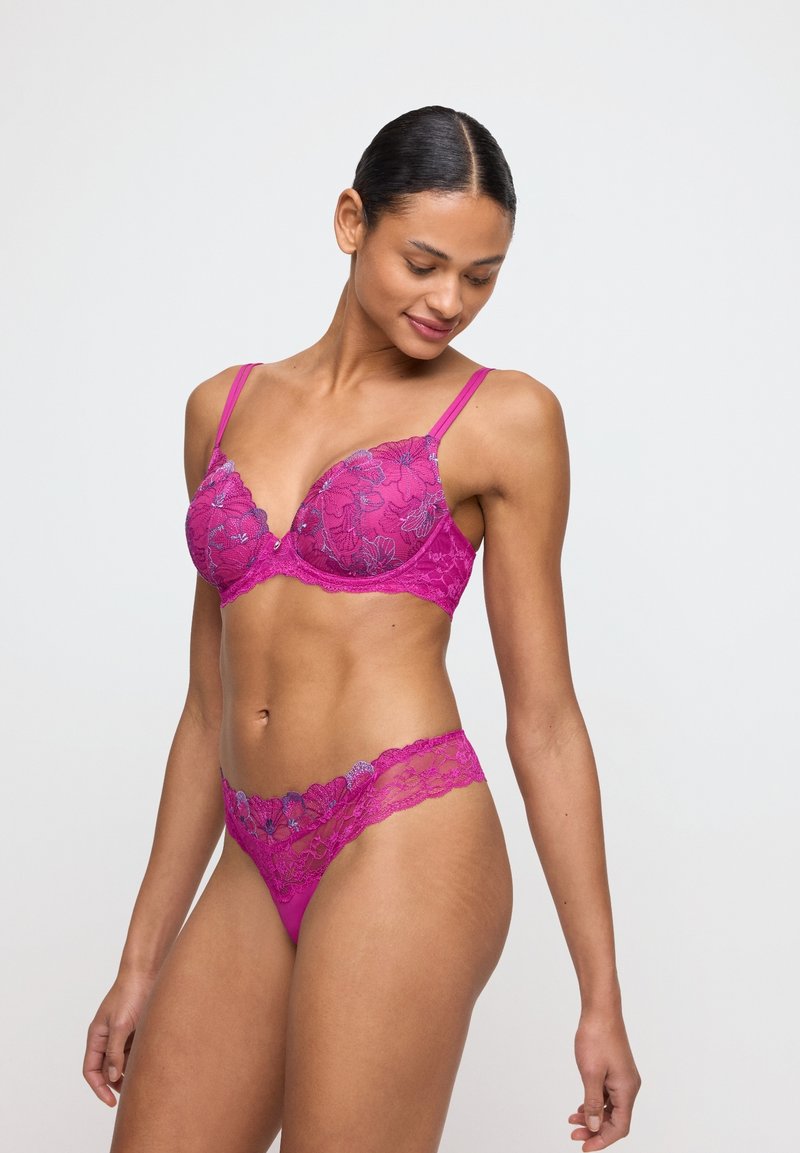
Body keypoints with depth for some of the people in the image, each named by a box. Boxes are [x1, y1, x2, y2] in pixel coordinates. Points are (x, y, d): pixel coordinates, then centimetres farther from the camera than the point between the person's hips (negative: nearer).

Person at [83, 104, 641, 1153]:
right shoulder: (223, 408, 13)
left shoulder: (504, 418, 0)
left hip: (405, 848, -5)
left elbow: (541, 716, 1)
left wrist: (601, 996, 0)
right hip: (256, 870, 5)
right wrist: (143, 957, 16)